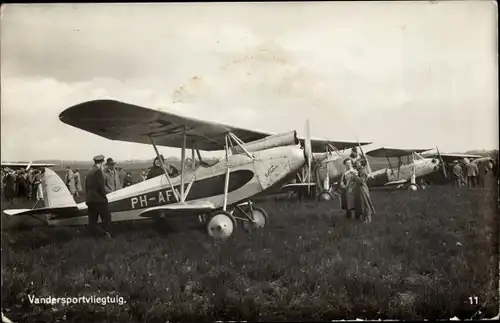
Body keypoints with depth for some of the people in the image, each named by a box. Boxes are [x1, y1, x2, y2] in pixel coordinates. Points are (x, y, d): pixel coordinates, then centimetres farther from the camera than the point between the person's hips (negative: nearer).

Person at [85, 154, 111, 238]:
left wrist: (87, 199, 17)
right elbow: (101, 186, -15)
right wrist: (104, 197, -4)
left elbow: (86, 187, 16)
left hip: (89, 199, 8)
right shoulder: (98, 171, -10)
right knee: (106, 217, -3)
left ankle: (93, 235, 9)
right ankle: (107, 232, -11)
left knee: (92, 219, 8)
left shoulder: (89, 173, 16)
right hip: (98, 199, -8)